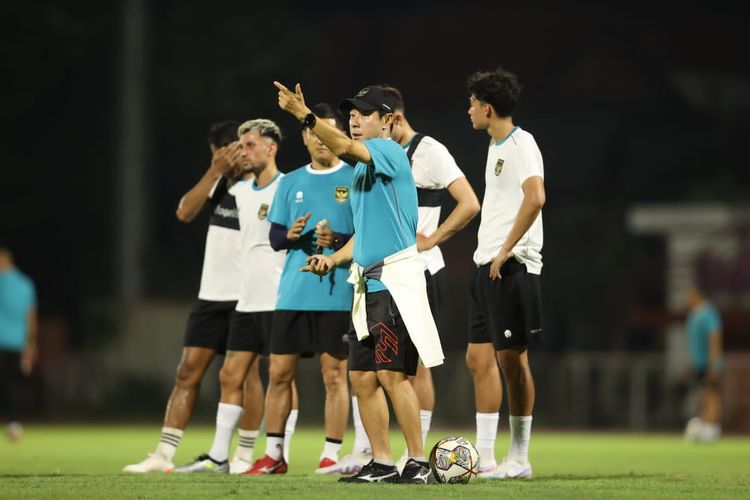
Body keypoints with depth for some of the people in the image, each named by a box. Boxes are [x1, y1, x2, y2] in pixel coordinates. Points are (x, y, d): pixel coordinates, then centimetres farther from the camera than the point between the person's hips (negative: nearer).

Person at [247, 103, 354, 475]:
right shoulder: (290, 182, 14)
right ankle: (273, 455, 12)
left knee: (334, 375, -3)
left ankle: (331, 455, 3)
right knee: (279, 373, 3)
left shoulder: (354, 178, 1)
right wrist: (289, 234, -8)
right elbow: (274, 236, 15)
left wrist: (337, 241, -18)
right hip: (293, 293, 4)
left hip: (337, 294, -4)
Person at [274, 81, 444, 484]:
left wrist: (304, 115, -39)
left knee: (392, 373, -13)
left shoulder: (390, 152, -7)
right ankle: (381, 463, 12)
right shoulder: (361, 168, 20)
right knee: (362, 376, 7)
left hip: (395, 279, -9)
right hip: (369, 282, 9)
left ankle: (418, 463, -9)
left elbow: (345, 147, -28)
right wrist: (333, 259, 15)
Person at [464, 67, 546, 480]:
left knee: (511, 357, -6)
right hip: (487, 267, 10)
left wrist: (506, 250, -22)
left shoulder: (520, 144, -11)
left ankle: (519, 458, -1)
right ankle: (484, 457, 9)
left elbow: (535, 198, -26)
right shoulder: (495, 147, 18)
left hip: (511, 266, -10)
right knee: (479, 358, 7)